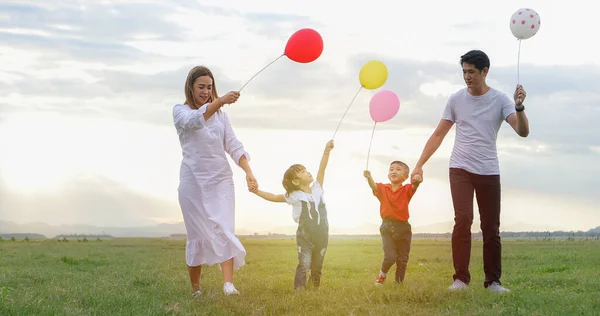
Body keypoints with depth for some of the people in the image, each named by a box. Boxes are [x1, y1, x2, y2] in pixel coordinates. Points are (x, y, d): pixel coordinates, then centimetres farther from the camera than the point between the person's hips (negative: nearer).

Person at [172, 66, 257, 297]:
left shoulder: (220, 114, 13)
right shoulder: (180, 111, 0)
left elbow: (233, 145, 5)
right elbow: (194, 121, -24)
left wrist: (248, 171, -12)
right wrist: (220, 101, -41)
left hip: (221, 179, 3)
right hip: (193, 180, -3)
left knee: (224, 230, -12)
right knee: (198, 234, 2)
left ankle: (228, 284, -24)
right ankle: (195, 289, 16)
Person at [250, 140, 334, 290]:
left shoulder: (317, 189, 7)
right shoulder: (294, 196, -2)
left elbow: (322, 169, 1)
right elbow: (273, 197, 3)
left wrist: (327, 151, -6)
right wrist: (257, 191, -8)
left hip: (321, 236, 3)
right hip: (305, 236, -3)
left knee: (317, 266, 13)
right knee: (304, 264, -12)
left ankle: (316, 288, 25)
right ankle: (299, 290, -11)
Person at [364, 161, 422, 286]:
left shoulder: (406, 190, 0)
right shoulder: (383, 189, 1)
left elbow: (414, 186, -22)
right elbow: (374, 186, -20)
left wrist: (417, 180, -47)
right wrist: (369, 177, -43)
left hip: (403, 228, 1)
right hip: (387, 227, -1)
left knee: (402, 260, 7)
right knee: (390, 257, -14)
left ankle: (399, 282, 25)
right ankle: (382, 276, 14)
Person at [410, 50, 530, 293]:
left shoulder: (500, 100, -3)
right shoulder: (456, 99, 2)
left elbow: (523, 132, -15)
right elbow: (438, 135, 7)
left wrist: (519, 107, -33)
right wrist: (420, 165, 1)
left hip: (489, 172, 0)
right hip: (460, 170, 0)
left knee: (491, 227, 2)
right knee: (463, 219, -15)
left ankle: (493, 281, 11)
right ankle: (460, 278, -10)